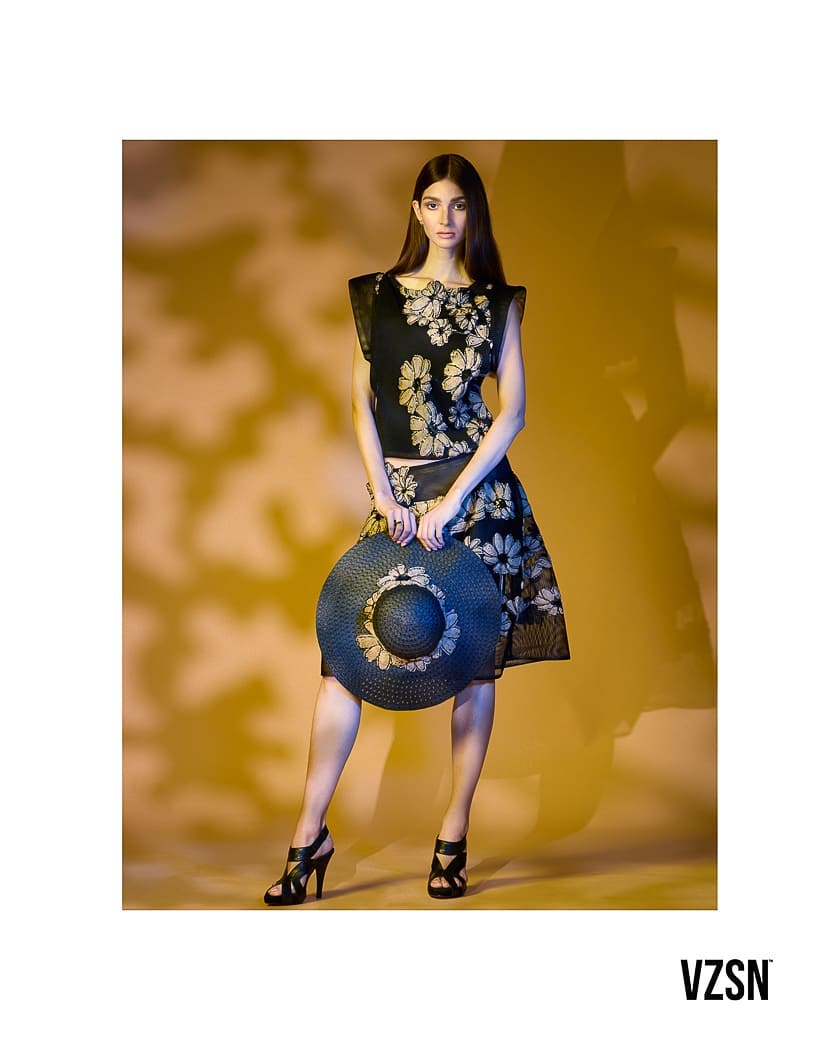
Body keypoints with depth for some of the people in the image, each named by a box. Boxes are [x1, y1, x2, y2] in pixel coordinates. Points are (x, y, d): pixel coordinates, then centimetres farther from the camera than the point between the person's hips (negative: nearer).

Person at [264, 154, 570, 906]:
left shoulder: (498, 302, 7)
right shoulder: (376, 296, 11)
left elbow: (513, 407, -1)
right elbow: (363, 402, 6)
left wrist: (452, 499, -11)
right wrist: (383, 495, -6)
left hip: (476, 485, -1)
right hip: (396, 490, 1)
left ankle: (455, 836, 10)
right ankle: (311, 834, 2)